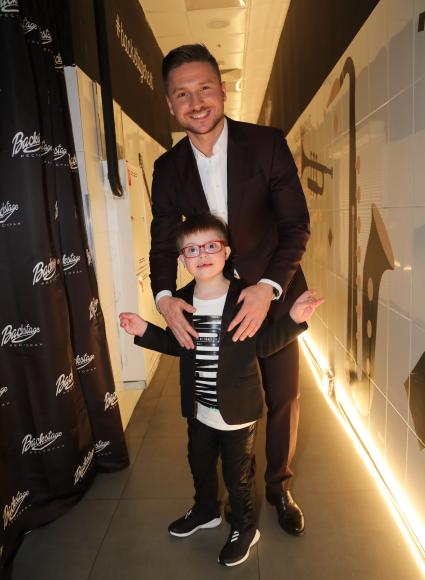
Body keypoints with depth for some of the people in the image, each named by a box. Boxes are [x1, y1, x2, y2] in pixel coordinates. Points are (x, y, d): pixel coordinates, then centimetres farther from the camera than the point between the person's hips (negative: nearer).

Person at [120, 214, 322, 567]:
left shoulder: (245, 296, -18)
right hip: (199, 410, 5)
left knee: (238, 474, 15)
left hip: (238, 411, -5)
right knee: (200, 464, 27)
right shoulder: (181, 301, -4)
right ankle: (206, 511, 56)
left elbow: (262, 344, -14)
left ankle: (246, 528, 44)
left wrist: (293, 319, -26)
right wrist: (145, 332, -1)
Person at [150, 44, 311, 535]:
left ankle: (278, 486, 39)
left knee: (284, 398, 12)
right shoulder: (167, 168, -2)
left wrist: (268, 287, -25)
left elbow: (296, 225, -12)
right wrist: (164, 297, -19)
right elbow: (163, 242, -1)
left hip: (273, 295, -1)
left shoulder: (267, 144, -11)